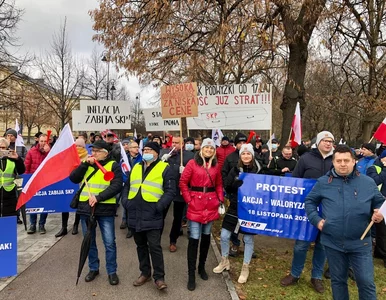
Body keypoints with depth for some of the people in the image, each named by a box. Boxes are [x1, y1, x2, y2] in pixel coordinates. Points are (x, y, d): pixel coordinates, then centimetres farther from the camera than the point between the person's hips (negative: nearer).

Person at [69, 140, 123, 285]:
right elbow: (73, 179, -2)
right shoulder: (86, 163, 10)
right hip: (86, 208, 4)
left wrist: (98, 197, -22)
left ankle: (112, 271, 18)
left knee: (109, 242, 2)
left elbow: (117, 186, -14)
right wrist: (85, 164, -13)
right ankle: (93, 268, 32)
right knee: (89, 241, 15)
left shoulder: (113, 165, -3)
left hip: (105, 209, -4)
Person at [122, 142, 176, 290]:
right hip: (135, 215, 6)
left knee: (154, 246, -3)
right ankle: (145, 273, 31)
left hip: (152, 216, -6)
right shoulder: (135, 167, 16)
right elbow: (127, 186, 21)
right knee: (141, 245, 16)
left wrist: (159, 206, -18)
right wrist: (125, 201, 4)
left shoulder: (164, 168, -3)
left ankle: (159, 277, 10)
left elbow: (170, 191, -8)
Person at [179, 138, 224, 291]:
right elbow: (183, 183, -5)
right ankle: (191, 274, 7)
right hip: (196, 204, -4)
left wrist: (220, 199, 3)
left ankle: (202, 267, 32)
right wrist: (188, 200, -9)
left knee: (206, 236, 14)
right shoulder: (192, 163, -5)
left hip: (211, 204, 5)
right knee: (194, 239, -4)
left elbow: (219, 184, 15)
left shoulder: (215, 166, 8)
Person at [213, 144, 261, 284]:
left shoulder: (258, 170, -4)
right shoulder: (235, 170, 0)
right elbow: (227, 186, -5)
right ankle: (224, 261, 30)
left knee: (248, 239, 8)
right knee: (224, 236, 5)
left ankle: (245, 268, 26)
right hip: (235, 208, 2)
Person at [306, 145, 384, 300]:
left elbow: (380, 203, 11)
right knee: (338, 280, 17)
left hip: (360, 243, 0)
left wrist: (379, 213, -11)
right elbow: (309, 201, 9)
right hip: (332, 243, 1)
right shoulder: (323, 182, -1)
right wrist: (316, 220, -4)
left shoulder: (367, 182, 0)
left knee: (366, 281, 5)